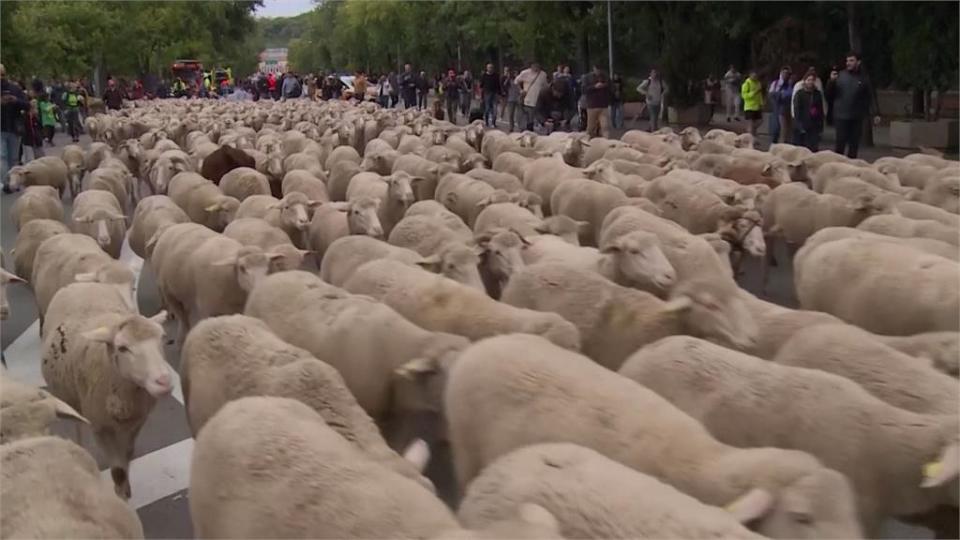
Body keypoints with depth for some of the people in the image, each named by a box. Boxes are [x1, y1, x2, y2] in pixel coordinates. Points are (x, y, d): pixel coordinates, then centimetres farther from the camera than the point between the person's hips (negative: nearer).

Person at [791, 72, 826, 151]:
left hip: (814, 127, 3)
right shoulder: (799, 94, -1)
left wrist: (821, 125, 5)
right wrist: (800, 125, -13)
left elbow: (821, 110, 13)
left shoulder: (818, 94, 10)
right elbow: (796, 110, -5)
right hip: (802, 127, -3)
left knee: (813, 149, -4)